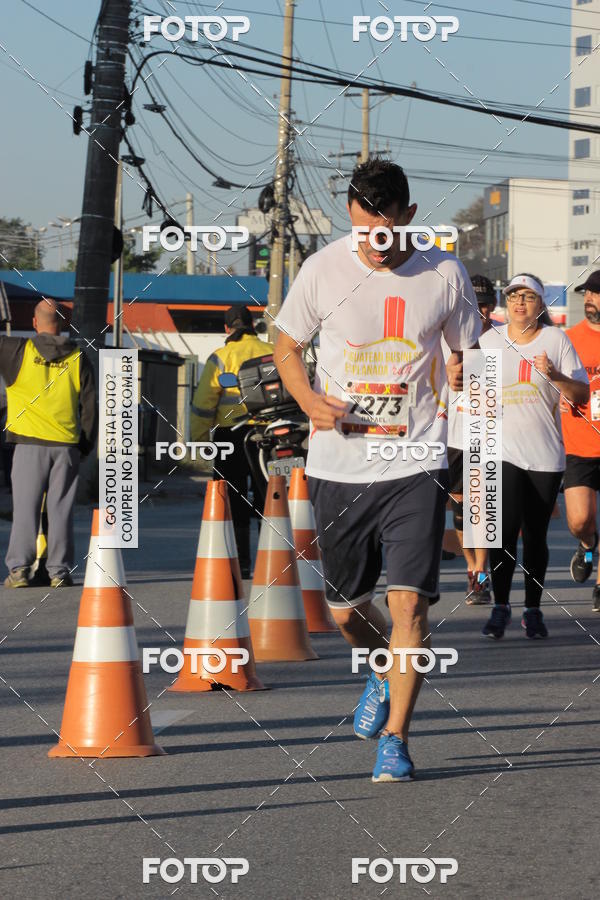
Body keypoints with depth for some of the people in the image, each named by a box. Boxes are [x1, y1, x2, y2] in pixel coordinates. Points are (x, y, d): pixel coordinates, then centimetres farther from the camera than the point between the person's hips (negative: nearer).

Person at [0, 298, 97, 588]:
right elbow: (90, 407, 8)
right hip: (66, 445, 2)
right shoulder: (78, 359, 5)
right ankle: (59, 571, 6)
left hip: (30, 444, -2)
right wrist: (85, 447, 15)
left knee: (25, 508, 2)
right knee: (61, 510, 5)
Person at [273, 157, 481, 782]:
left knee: (409, 600, -12)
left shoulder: (445, 275, -3)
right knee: (346, 610, 11)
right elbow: (286, 346, 9)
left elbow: (467, 357, 11)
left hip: (416, 465, -1)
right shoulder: (323, 269, -4)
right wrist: (309, 401, -11)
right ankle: (384, 675, 43)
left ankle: (395, 736, 0)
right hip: (339, 466, 1)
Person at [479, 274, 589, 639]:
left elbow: (582, 395, 1)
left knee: (535, 535, 4)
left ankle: (533, 610, 14)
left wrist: (555, 376, -17)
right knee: (505, 530, -13)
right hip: (503, 450, 0)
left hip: (546, 454, 0)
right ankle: (501, 607, -4)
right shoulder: (490, 340, 8)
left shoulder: (556, 339, 3)